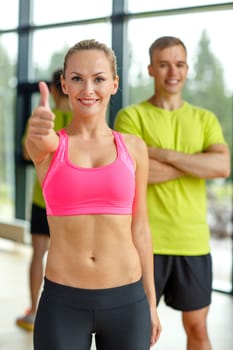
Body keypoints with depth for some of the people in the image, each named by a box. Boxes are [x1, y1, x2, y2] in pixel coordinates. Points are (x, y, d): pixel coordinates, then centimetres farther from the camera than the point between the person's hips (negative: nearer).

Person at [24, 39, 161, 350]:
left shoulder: (133, 147, 3)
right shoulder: (49, 144, -1)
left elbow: (139, 227, 7)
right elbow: (39, 142, -26)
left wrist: (150, 301, 9)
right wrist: (38, 130, -50)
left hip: (126, 301, 2)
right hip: (63, 303, -1)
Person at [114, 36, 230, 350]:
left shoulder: (206, 119, 9)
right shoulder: (130, 117, -1)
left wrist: (163, 153, -14)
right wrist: (200, 162, -10)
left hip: (194, 243, 3)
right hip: (146, 242, -3)